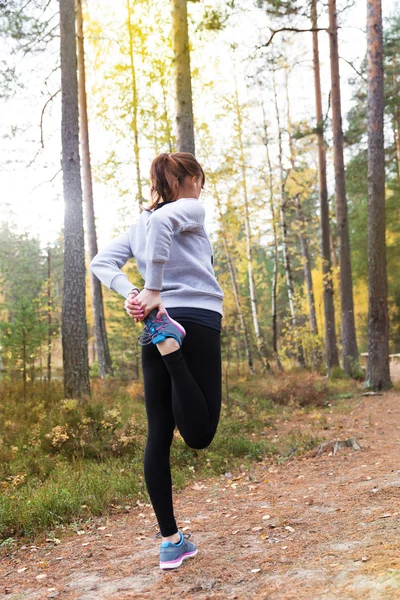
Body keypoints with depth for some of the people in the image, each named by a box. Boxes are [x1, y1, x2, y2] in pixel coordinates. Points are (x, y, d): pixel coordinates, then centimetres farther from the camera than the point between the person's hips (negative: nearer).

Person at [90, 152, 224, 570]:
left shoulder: (139, 224, 21)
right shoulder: (191, 209, 3)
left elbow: (101, 262, 10)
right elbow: (161, 221, -21)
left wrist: (129, 293, -5)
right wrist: (153, 290, -20)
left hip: (154, 325, 7)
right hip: (196, 322, -6)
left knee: (158, 435, 6)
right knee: (199, 434, -7)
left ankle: (170, 541, 9)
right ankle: (170, 344, -24)